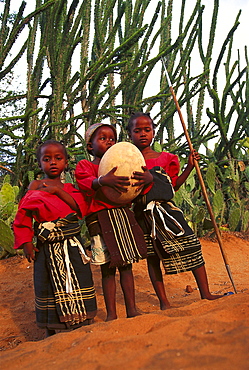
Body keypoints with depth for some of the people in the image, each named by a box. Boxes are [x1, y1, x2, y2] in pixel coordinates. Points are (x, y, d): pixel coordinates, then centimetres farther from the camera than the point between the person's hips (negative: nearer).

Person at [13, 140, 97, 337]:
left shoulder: (70, 188, 10)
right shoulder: (36, 186, 2)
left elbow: (81, 208, -9)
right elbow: (23, 215, -1)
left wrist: (58, 190, -14)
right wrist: (26, 243, -9)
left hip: (72, 246, 2)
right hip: (47, 247, -2)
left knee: (76, 284, 5)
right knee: (49, 287, 5)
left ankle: (79, 328, 20)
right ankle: (51, 332, 21)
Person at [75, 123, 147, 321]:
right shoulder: (84, 165, 5)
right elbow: (87, 182, -18)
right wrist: (103, 181, -40)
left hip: (124, 217, 5)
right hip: (101, 220, -5)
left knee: (127, 264, 8)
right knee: (108, 268, -2)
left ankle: (132, 309, 15)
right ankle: (111, 314, 6)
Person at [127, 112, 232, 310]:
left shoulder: (165, 158, 11)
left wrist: (190, 166, 11)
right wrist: (146, 180, -21)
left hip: (167, 210, 2)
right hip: (144, 215, -2)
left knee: (192, 246, -4)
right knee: (152, 257, 3)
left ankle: (205, 294, 7)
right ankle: (164, 302, 14)